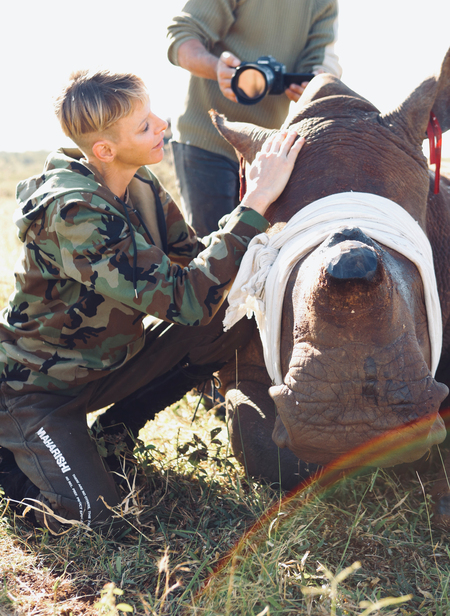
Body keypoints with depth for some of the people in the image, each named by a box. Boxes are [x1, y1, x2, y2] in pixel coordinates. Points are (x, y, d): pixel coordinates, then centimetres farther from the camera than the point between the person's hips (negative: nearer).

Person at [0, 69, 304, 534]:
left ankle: (114, 429, 7)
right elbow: (188, 300, -38)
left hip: (108, 357, 7)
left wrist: (254, 199, -13)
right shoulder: (72, 213, -32)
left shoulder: (140, 185, -6)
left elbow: (195, 260, 1)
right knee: (89, 513, -27)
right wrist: (256, 203, -37)